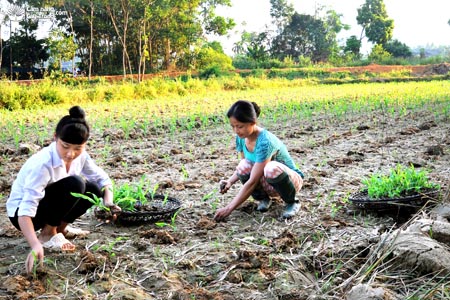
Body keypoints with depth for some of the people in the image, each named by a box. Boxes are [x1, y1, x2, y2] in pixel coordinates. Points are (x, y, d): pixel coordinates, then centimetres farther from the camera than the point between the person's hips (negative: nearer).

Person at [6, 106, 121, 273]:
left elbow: (102, 178, -1)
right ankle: (47, 234, -12)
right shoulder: (42, 164, -33)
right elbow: (26, 210, -38)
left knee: (94, 190, -14)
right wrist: (35, 246, -51)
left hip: (46, 202, 7)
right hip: (21, 212, -7)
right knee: (74, 184, -30)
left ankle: (59, 227, 6)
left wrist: (108, 201, -22)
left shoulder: (80, 156, -13)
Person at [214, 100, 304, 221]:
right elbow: (243, 170, 5)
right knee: (244, 166, -25)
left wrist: (229, 208, -33)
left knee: (272, 168, -39)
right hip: (269, 184, 6)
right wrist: (230, 181, -16)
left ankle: (292, 202, -11)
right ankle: (263, 198, 2)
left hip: (291, 179, -5)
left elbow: (252, 181, -33)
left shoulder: (265, 142, -31)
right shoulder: (241, 138, -9)